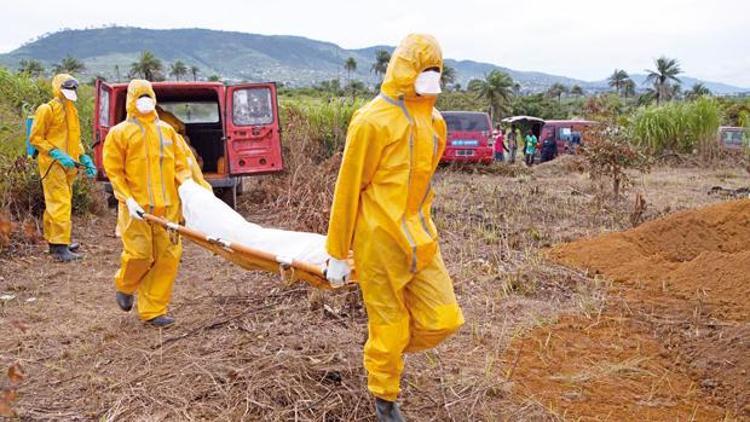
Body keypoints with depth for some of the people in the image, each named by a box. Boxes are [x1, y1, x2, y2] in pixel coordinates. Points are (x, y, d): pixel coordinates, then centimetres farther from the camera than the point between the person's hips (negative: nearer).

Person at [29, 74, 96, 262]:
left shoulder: (71, 110, 17)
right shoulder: (47, 109, -8)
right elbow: (35, 138, -9)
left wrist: (83, 157, 11)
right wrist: (57, 154, -19)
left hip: (68, 166, 8)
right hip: (53, 165, -8)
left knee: (56, 204, 15)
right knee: (60, 203, -12)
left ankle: (54, 240, 24)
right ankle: (59, 247, -12)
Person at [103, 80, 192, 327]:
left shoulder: (167, 130, 16)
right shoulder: (120, 133, 5)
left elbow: (180, 165, 17)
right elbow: (113, 171, 1)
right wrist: (127, 199, -11)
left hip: (168, 205, 4)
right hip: (137, 207, -4)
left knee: (169, 255, -1)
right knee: (139, 255, -7)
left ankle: (153, 311, 10)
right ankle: (124, 288, 28)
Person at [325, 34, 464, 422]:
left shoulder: (435, 123, 9)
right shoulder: (373, 121, -13)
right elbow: (348, 190, -10)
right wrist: (337, 254, -7)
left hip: (420, 241, 6)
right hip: (379, 244, -6)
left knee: (443, 319, 3)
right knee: (389, 328, 6)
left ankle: (389, 351, 32)